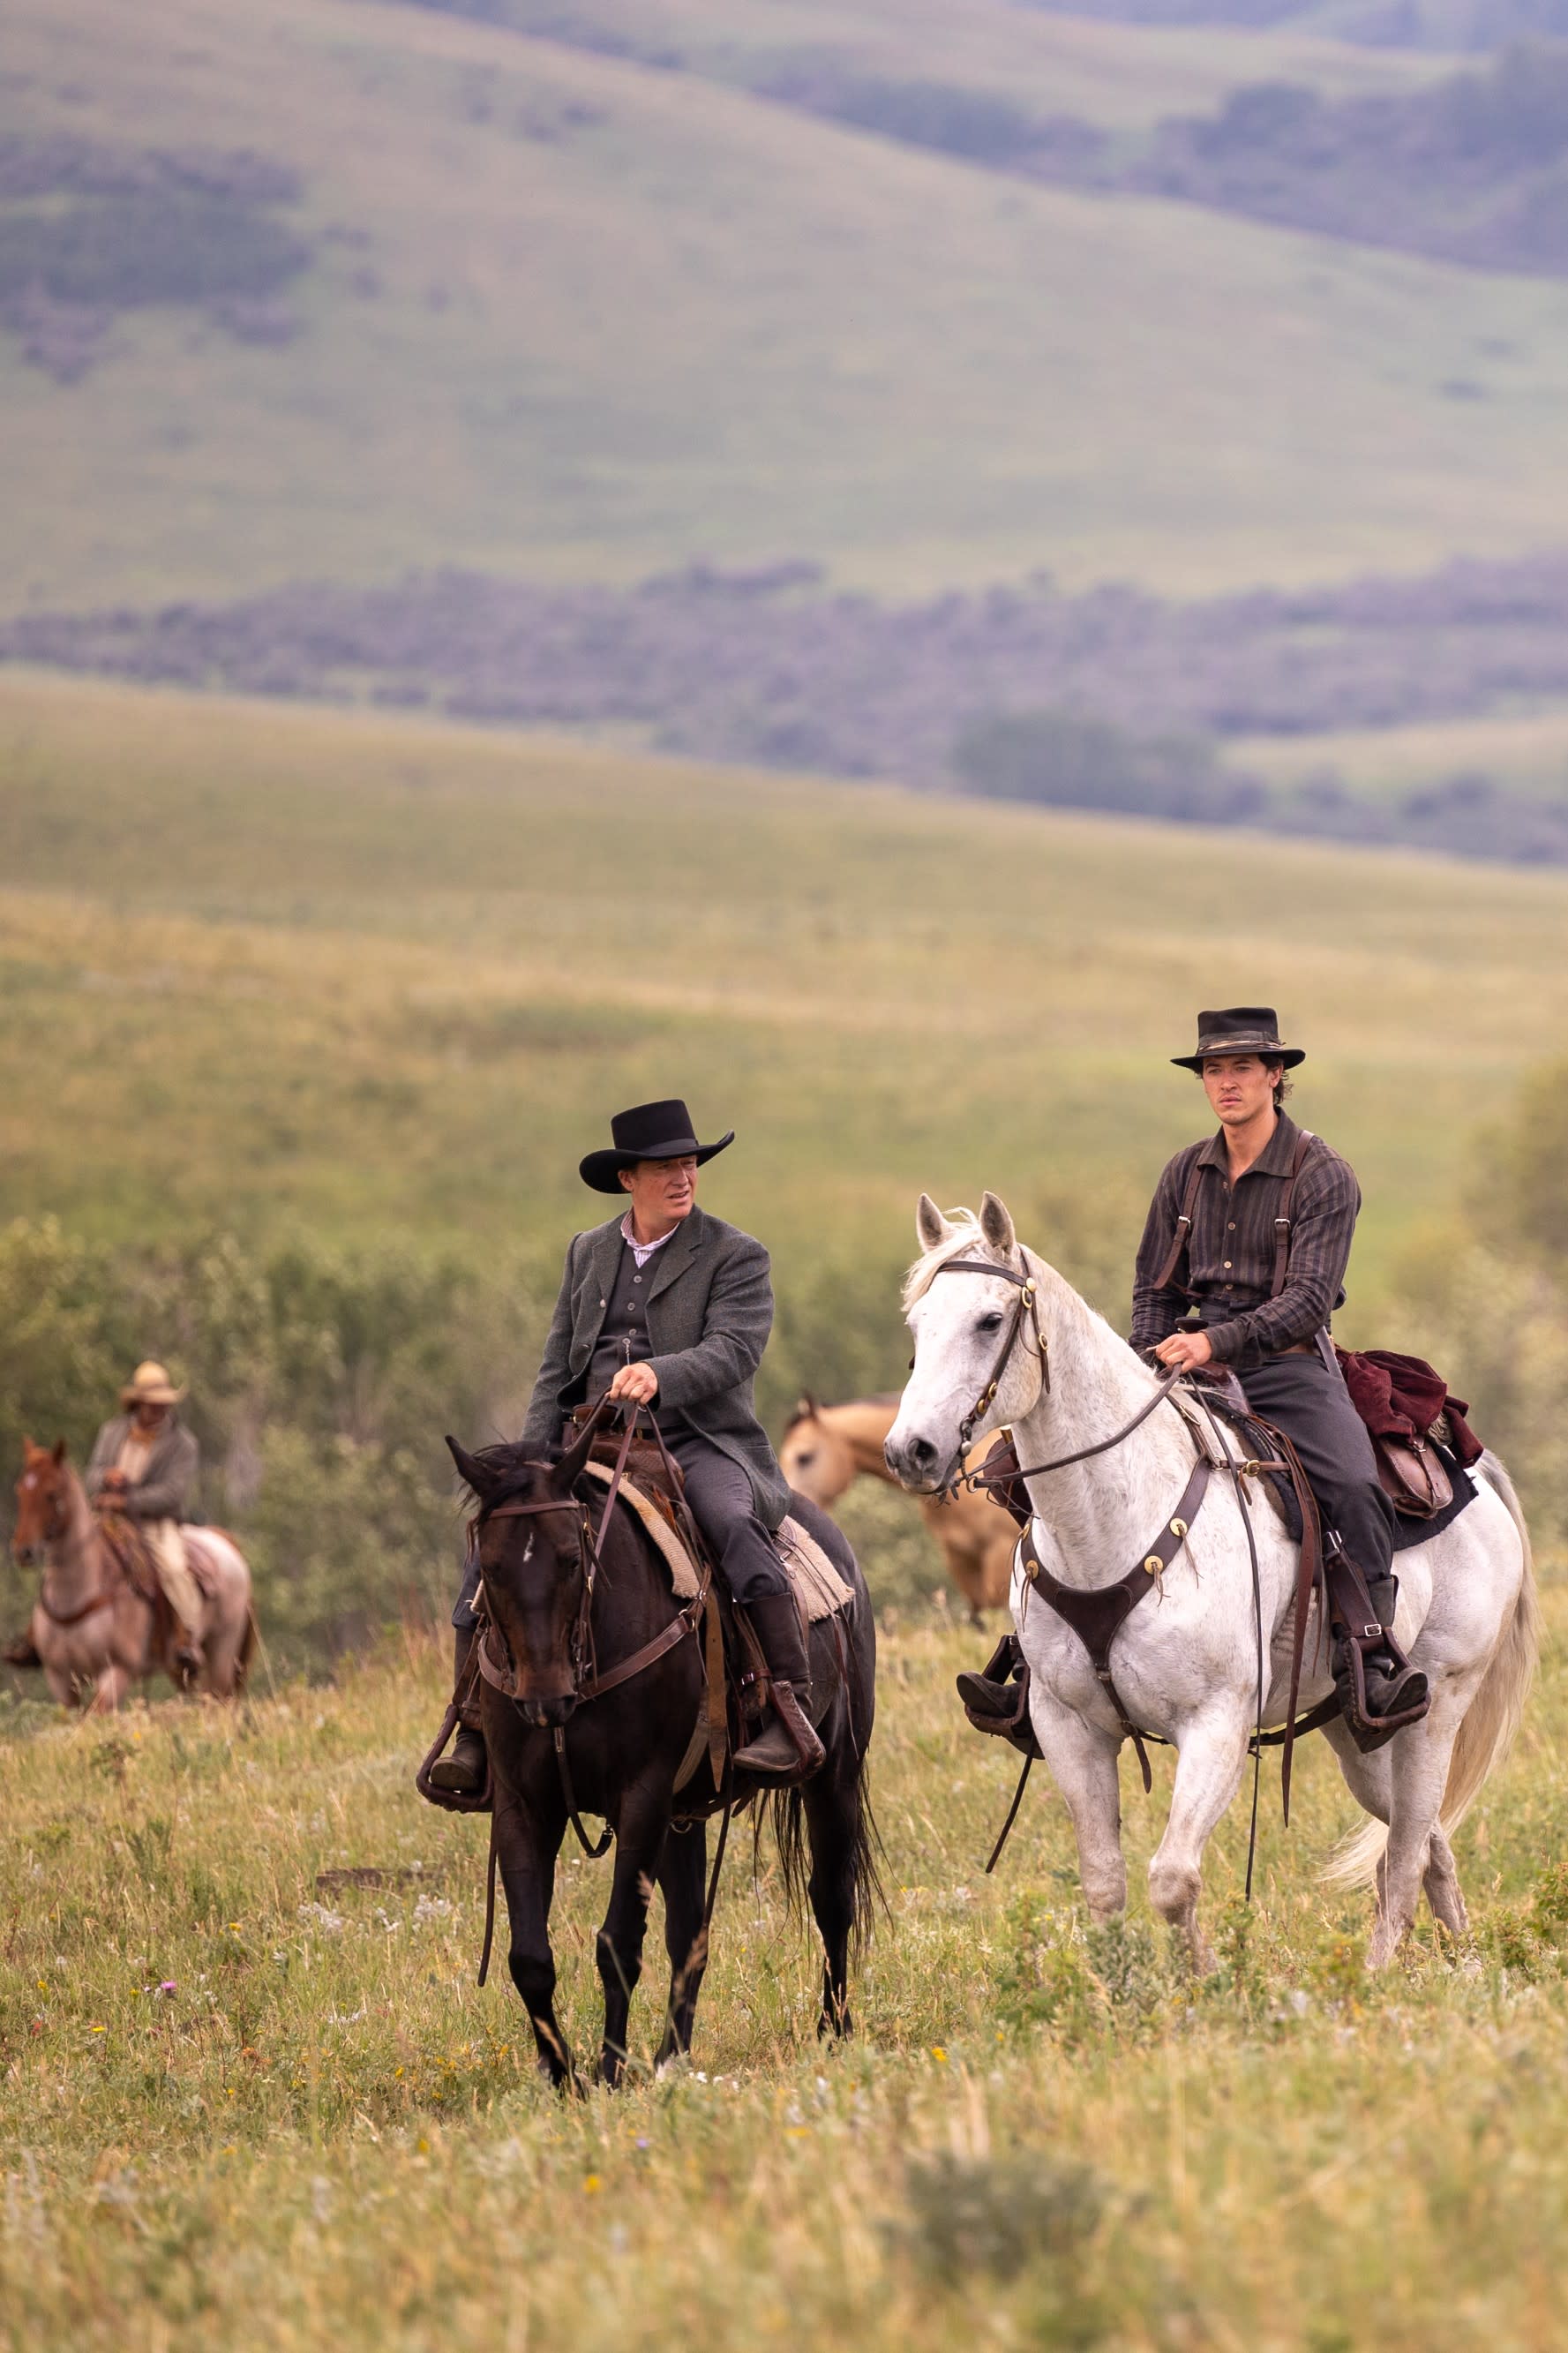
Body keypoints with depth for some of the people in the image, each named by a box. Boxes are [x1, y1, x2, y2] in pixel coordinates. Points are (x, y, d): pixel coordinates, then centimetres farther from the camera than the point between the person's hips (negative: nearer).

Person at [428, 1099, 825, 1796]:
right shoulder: (588, 1253, 18)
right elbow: (556, 1368, 18)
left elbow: (733, 1350, -14)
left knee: (734, 1525, -36)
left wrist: (660, 1375, -34)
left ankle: (792, 1717, -39)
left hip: (699, 1443, -5)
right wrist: (533, 1461, 3)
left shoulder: (735, 1257, 2)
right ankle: (476, 1730, -8)